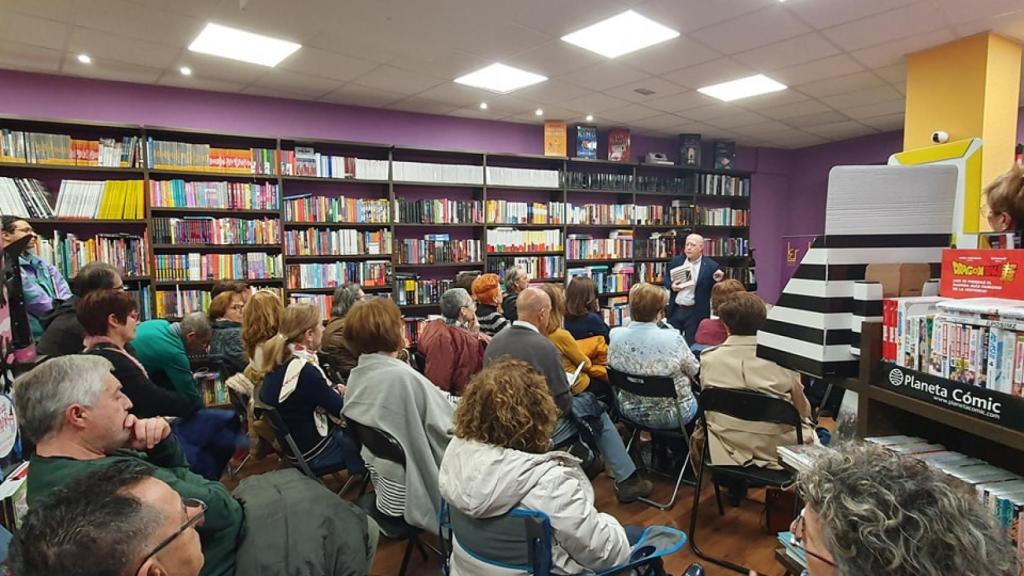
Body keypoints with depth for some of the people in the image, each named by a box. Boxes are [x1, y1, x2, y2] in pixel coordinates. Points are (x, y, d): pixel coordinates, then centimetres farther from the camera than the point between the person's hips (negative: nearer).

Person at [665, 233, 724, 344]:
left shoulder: (711, 266, -6)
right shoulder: (676, 261, 5)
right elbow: (666, 278, 14)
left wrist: (717, 280, -23)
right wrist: (671, 285, -7)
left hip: (695, 313, -4)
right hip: (675, 310, 4)